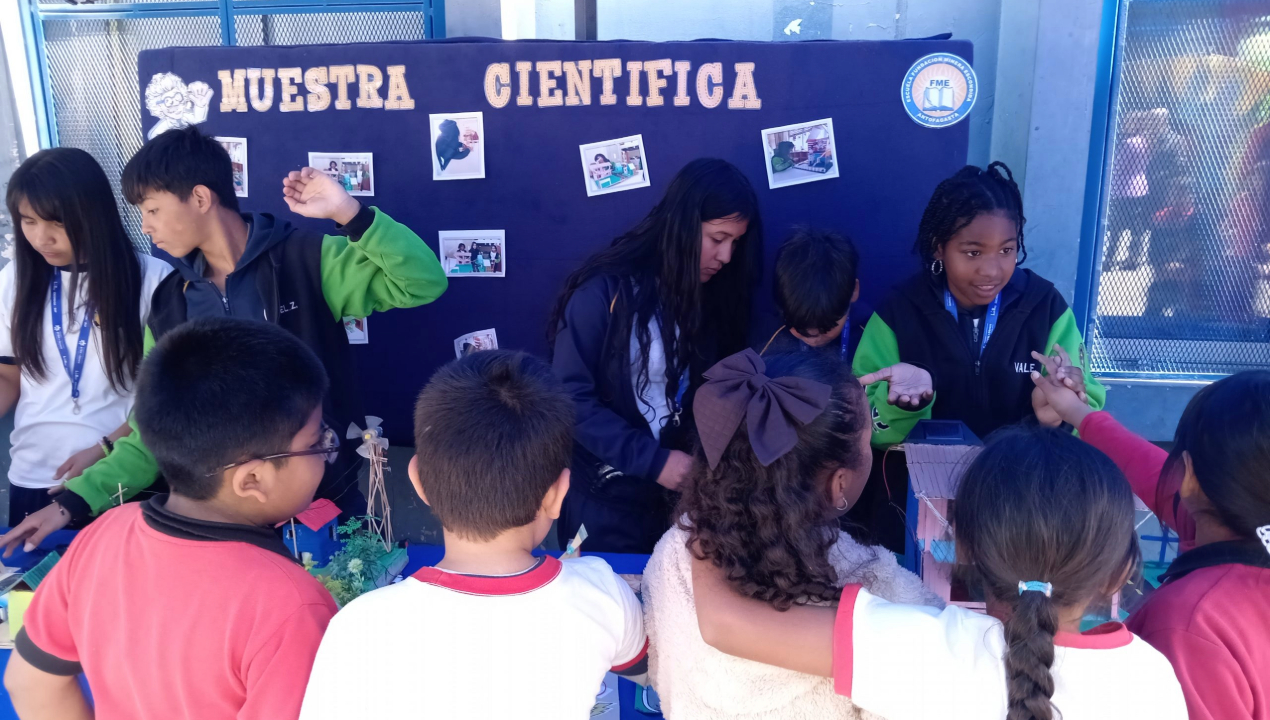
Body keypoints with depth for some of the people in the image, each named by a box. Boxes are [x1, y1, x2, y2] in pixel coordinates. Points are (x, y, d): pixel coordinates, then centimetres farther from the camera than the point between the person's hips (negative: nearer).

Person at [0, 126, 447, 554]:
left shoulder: (305, 260, -11)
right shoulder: (170, 301, 3)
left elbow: (424, 282, -20)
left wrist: (348, 212, -30)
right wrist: (74, 501, -2)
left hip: (325, 501, -3)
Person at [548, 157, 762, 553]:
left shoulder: (714, 298, 1)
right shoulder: (606, 290, -14)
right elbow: (570, 398, -15)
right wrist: (652, 461, -19)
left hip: (679, 494, 5)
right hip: (604, 498, -4)